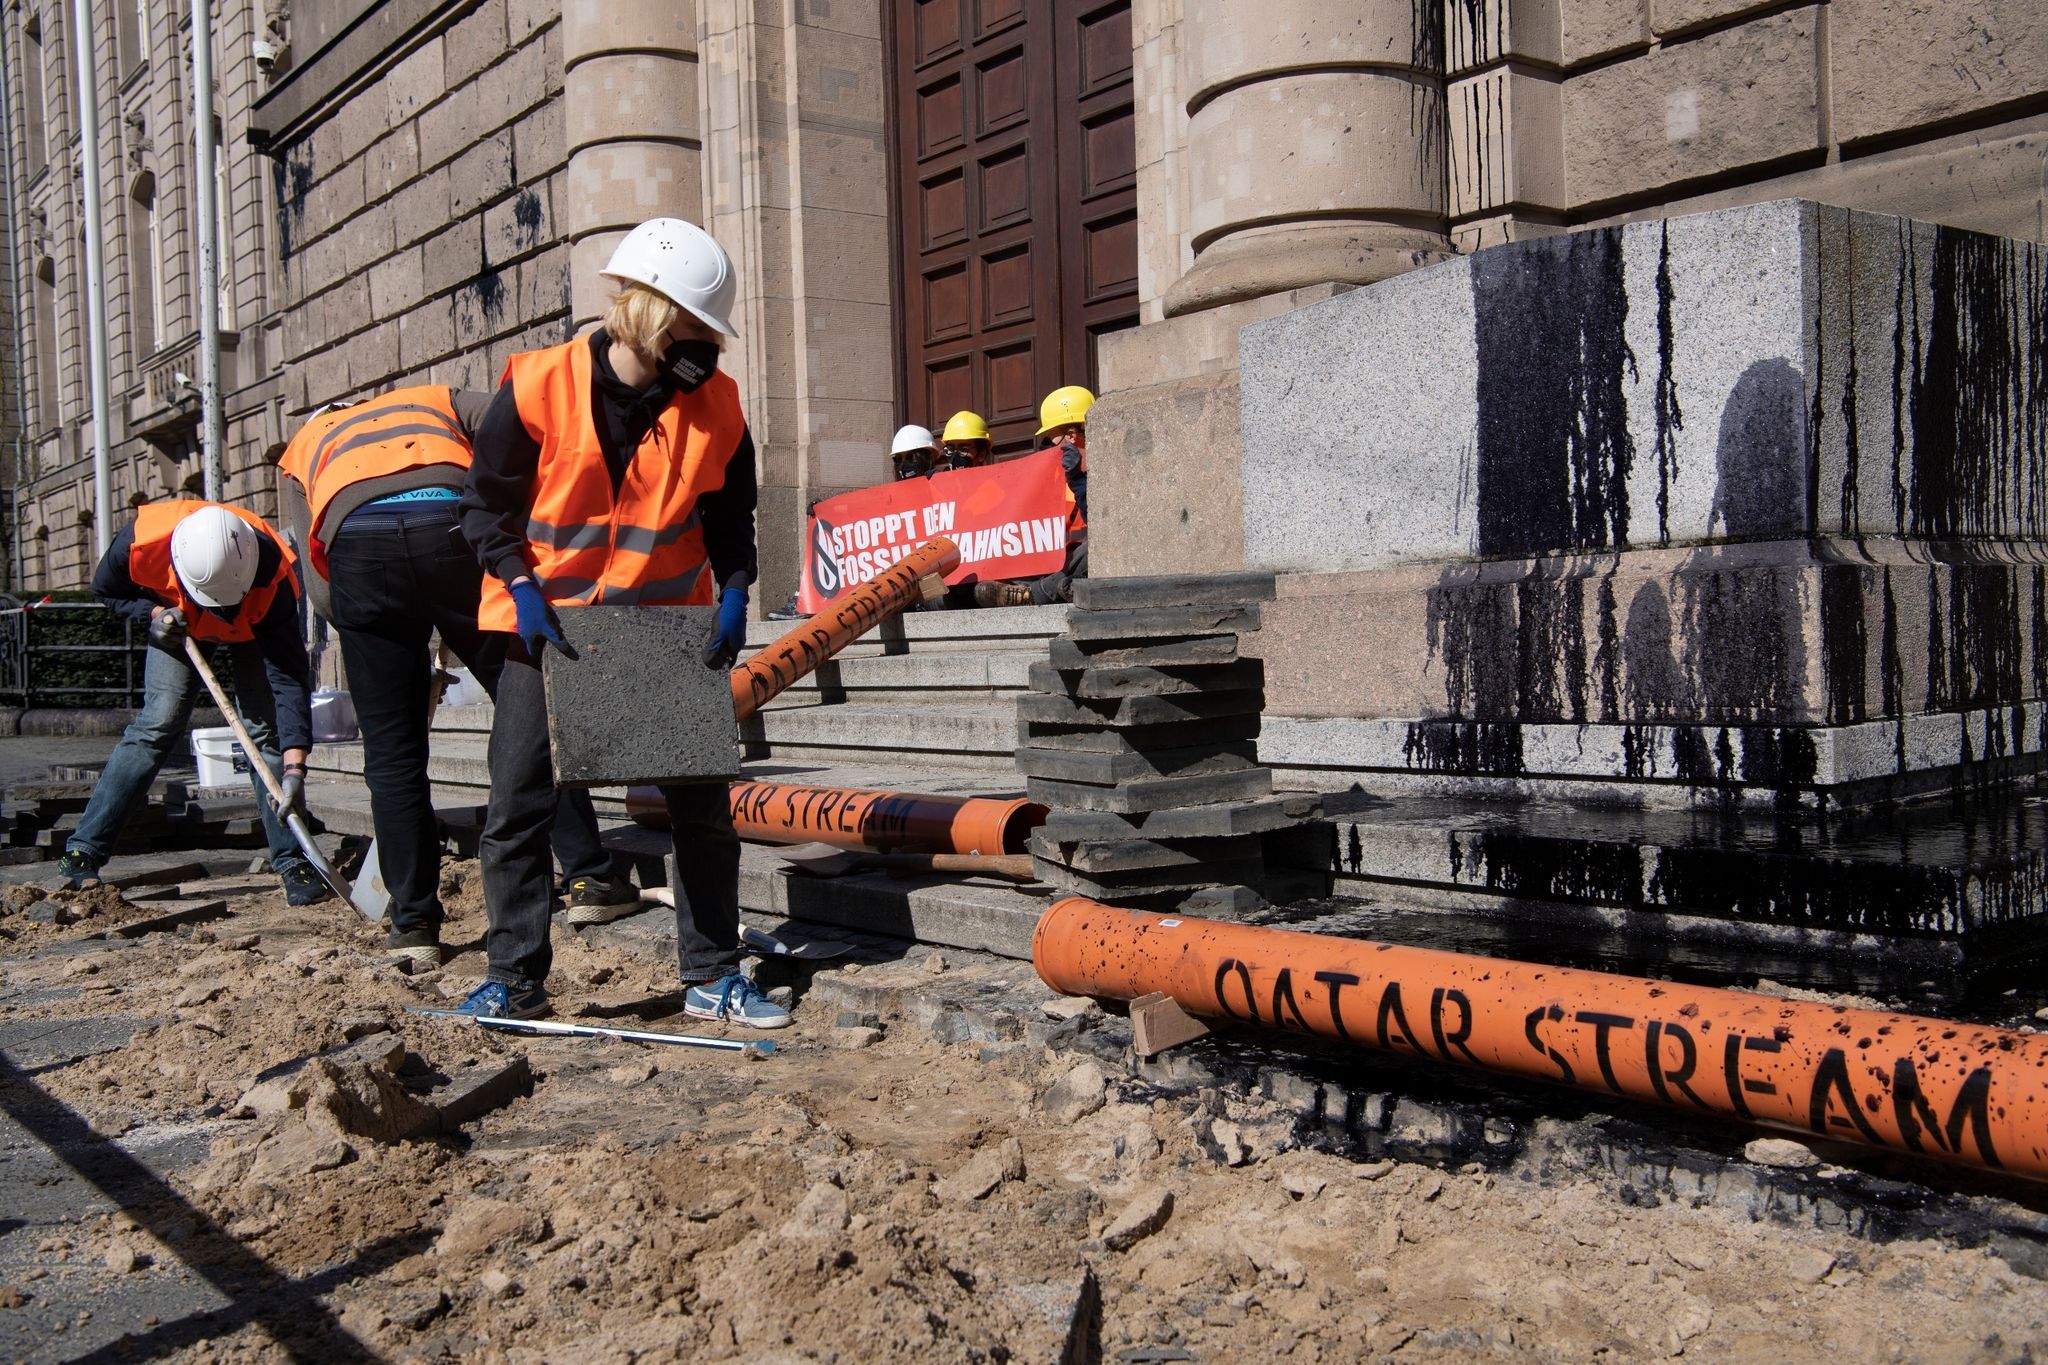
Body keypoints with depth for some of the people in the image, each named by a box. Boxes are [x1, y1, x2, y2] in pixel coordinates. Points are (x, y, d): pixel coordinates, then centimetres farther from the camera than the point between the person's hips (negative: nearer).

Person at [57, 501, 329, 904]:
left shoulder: (272, 579, -43)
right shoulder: (142, 541, -37)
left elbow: (289, 678, -41)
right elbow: (106, 589, -11)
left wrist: (294, 768, -48)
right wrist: (154, 613, -31)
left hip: (255, 626, -1)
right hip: (179, 622, 2)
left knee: (264, 729, -14)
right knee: (157, 723, -11)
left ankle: (292, 863, -9)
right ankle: (82, 852, -6)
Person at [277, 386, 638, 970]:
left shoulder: (301, 450, 37)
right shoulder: (442, 398, 38)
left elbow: (318, 583, 22)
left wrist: (396, 658, 27)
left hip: (356, 548, 1)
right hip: (451, 523, -1)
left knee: (392, 750, 10)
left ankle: (413, 922, 14)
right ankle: (589, 879, 12)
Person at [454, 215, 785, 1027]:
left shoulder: (716, 406, -5)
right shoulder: (538, 388, -13)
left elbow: (729, 517, 6)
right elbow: (488, 505, -5)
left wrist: (734, 593, -9)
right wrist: (521, 588, -17)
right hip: (547, 621, -2)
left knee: (703, 802, 3)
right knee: (517, 806, 1)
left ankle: (712, 976, 16)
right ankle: (515, 981, 16)